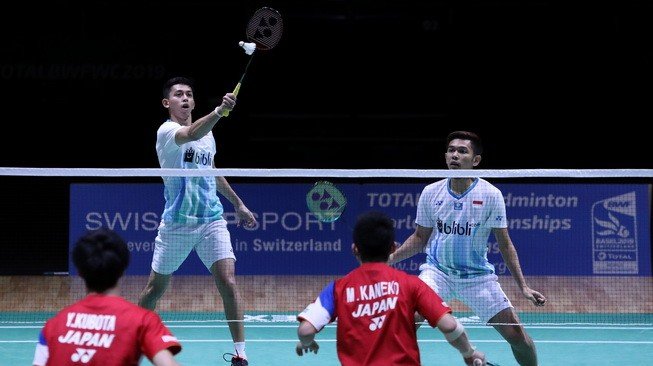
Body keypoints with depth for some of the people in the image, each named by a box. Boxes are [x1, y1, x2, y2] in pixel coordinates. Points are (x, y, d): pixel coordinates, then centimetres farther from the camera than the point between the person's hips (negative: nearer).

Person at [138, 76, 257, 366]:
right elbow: (191, 134, -35)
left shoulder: (207, 134, 11)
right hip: (176, 223, -4)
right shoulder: (166, 131, -11)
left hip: (212, 219, 4)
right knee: (156, 287, 9)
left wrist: (238, 203, 30)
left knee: (228, 282, -12)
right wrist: (219, 111, -52)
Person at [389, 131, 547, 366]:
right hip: (437, 271, 1)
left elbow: (504, 244, -3)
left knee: (516, 335, -4)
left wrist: (524, 287, -8)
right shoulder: (431, 193, -3)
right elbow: (420, 238, 10)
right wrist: (392, 257, -6)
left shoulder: (491, 195, -9)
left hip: (477, 275, -1)